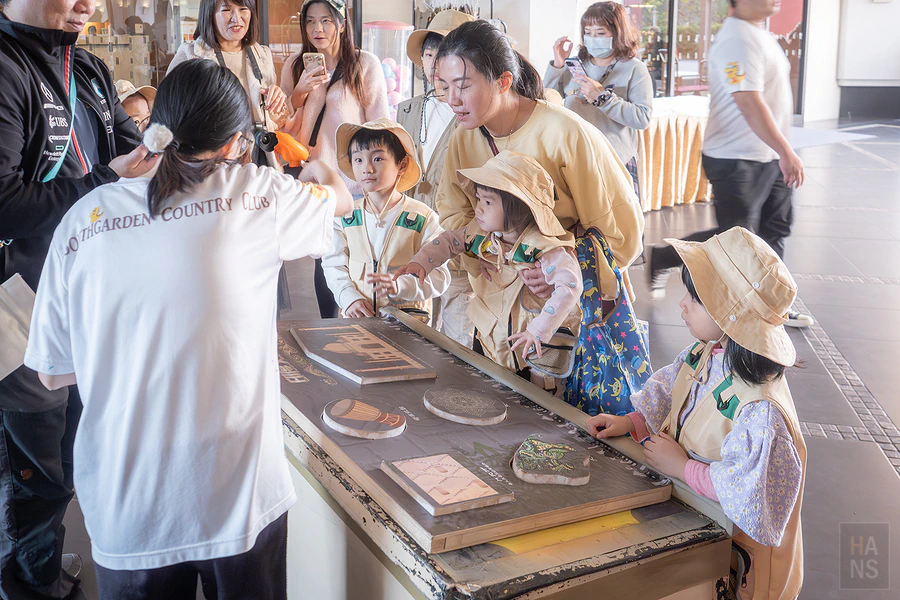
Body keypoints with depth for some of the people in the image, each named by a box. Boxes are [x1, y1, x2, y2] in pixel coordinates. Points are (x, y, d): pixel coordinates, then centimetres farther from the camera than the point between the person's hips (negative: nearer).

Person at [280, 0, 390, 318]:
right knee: (324, 259, 6)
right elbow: (285, 122, 10)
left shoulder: (366, 63, -2)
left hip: (355, 179, -3)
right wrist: (300, 92, -8)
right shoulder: (295, 65, 9)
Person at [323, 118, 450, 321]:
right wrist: (350, 298, -9)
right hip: (357, 316, 2)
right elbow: (334, 265, 9)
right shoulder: (344, 216, 10)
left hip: (409, 314, -2)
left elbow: (439, 275, -6)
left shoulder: (423, 218, -1)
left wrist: (399, 286, -22)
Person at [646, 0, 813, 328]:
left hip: (770, 157, 10)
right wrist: (786, 152, -28)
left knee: (775, 229, 13)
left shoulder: (759, 33, 12)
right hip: (737, 161, -10)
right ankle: (660, 259, 15)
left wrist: (783, 153, 21)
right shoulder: (738, 39, -20)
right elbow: (749, 102, -28)